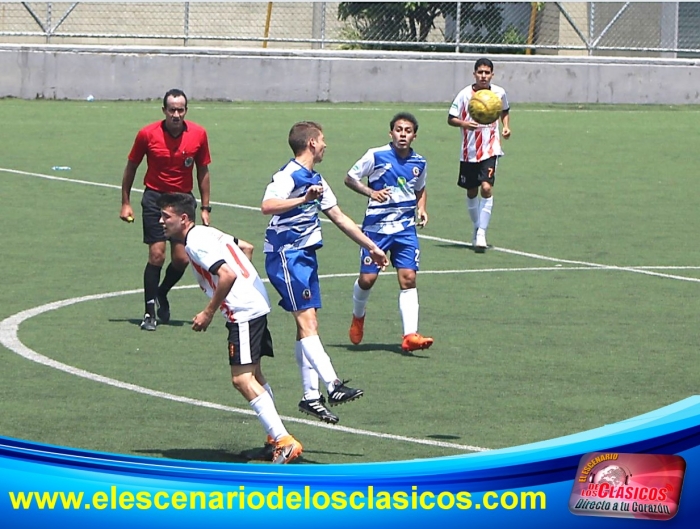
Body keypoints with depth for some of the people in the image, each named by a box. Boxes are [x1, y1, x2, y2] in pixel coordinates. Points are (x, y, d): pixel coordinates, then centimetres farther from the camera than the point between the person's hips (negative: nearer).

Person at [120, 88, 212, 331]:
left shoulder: (198, 134, -4)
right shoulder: (147, 134, -9)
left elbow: (203, 171, 7)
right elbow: (131, 167, 3)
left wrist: (205, 208, 5)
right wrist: (125, 203, 2)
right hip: (155, 198, -2)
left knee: (181, 258, -3)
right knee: (156, 255, -11)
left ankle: (161, 294, 28)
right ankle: (149, 313, -1)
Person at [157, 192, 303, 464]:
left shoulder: (195, 243, -14)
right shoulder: (208, 233, 15)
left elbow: (227, 275, -26)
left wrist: (208, 313, -18)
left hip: (244, 311, -11)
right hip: (256, 303, 11)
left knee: (242, 378, -15)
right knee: (253, 374, 23)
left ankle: (285, 442, -21)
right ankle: (276, 435, 29)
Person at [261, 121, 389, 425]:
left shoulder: (316, 181, 17)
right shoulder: (289, 176, -13)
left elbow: (339, 217, 26)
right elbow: (268, 206, -31)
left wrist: (371, 247, 29)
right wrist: (304, 200, -41)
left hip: (305, 256, 10)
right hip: (286, 255, -10)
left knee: (308, 325, 8)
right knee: (306, 321, -16)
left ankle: (311, 396, 10)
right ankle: (333, 386, -26)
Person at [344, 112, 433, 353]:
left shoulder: (419, 163, 5)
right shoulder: (376, 156, -8)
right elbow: (350, 178, 0)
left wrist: (422, 208, 5)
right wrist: (371, 192, -16)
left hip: (405, 228, 3)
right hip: (376, 226, -3)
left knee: (408, 278, -8)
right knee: (367, 278, -1)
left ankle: (410, 335, -11)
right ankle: (358, 317, 31)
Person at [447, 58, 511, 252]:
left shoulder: (499, 93, 0)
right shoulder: (465, 95, -7)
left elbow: (505, 111, 20)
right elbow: (451, 118, -3)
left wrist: (506, 126, 2)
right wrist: (464, 123, -23)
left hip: (490, 150, -1)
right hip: (469, 151, 1)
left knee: (486, 187, -18)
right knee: (471, 192, 11)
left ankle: (481, 234, -17)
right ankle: (477, 227, 33)